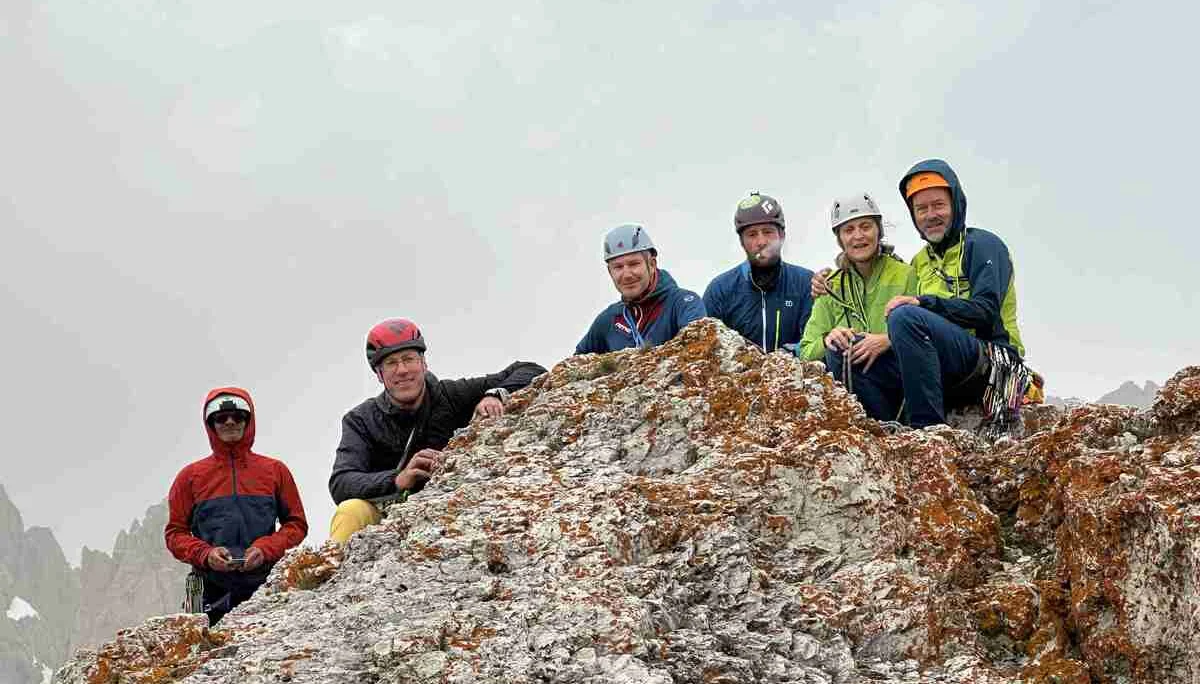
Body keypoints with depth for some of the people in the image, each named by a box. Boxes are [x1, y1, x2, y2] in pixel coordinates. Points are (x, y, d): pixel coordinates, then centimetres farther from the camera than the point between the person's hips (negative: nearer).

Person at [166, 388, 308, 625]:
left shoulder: (275, 471, 14)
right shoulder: (191, 476, 14)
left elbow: (297, 524, 15)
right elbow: (175, 533, 14)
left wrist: (266, 549, -3)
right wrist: (205, 554, -5)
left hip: (265, 584, 0)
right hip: (213, 587, 0)